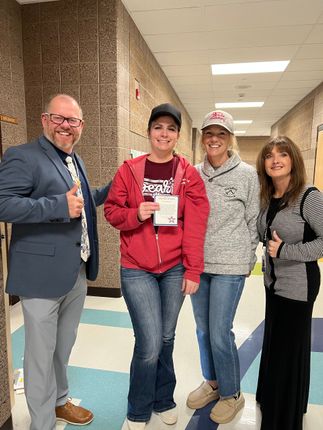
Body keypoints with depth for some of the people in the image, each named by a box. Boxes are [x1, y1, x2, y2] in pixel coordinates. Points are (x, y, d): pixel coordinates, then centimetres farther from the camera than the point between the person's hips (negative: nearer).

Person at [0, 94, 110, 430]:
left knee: (64, 346, 24)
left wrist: (115, 187, 15)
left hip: (78, 273, 8)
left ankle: (59, 401, 47)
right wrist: (60, 206, -28)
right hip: (43, 274, -7)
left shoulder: (76, 161, 14)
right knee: (41, 352, 9)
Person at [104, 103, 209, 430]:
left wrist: (193, 271, -7)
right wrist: (136, 214, -18)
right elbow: (111, 211, 3)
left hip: (174, 268, 2)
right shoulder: (129, 170, -1)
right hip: (136, 270, -1)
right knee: (150, 343, -3)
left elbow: (196, 226, -4)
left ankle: (163, 400, 44)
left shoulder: (188, 174, -1)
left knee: (166, 338, 17)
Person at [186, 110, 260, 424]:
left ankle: (231, 394, 29)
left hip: (229, 266, -4)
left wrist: (246, 258, 4)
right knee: (203, 329, 16)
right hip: (197, 263, 4)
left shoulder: (247, 175, -5)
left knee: (220, 333, 1)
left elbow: (254, 221, 0)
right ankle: (211, 383, 41)